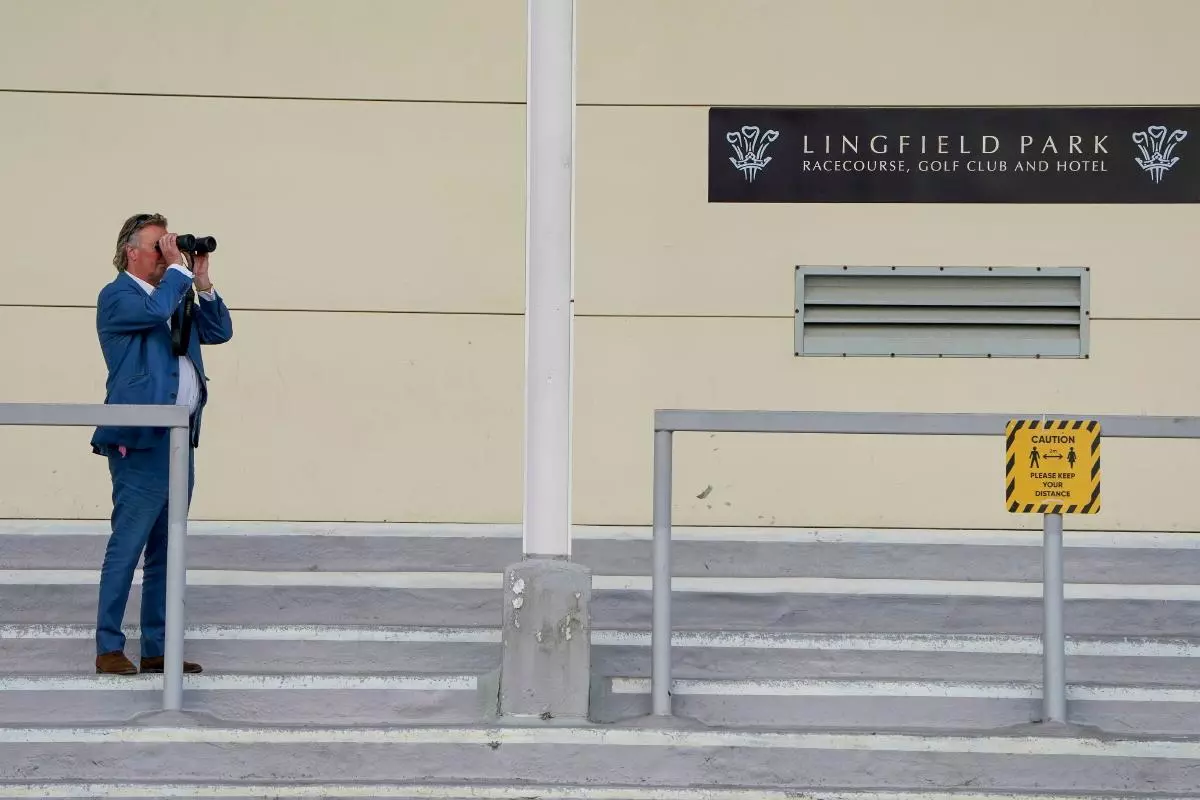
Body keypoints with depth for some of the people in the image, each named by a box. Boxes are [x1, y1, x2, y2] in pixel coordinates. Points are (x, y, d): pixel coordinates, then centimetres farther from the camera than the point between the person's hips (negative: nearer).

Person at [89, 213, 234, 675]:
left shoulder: (177, 297, 18)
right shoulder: (116, 296, -5)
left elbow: (220, 331, 14)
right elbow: (155, 310, -24)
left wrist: (201, 282, 4)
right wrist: (178, 268, -11)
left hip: (181, 441, 8)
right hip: (141, 441, -8)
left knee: (165, 550, 10)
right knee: (127, 546, -6)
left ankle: (157, 648, 15)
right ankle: (109, 648, -1)